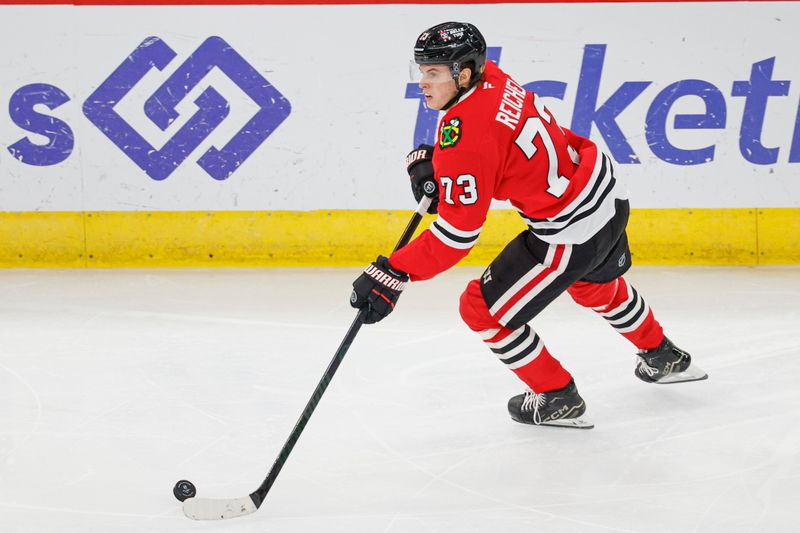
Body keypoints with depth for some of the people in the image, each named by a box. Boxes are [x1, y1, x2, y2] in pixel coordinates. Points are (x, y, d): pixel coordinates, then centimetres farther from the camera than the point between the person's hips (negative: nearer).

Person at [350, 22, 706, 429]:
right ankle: (664, 358, 59)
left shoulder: (466, 133, -29)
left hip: (572, 232, -10)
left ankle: (557, 399, 17)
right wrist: (433, 160, 0)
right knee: (596, 285, 37)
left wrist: (393, 275, -28)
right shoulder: (490, 77, -3)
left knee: (484, 310, 2)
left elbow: (458, 232, -28)